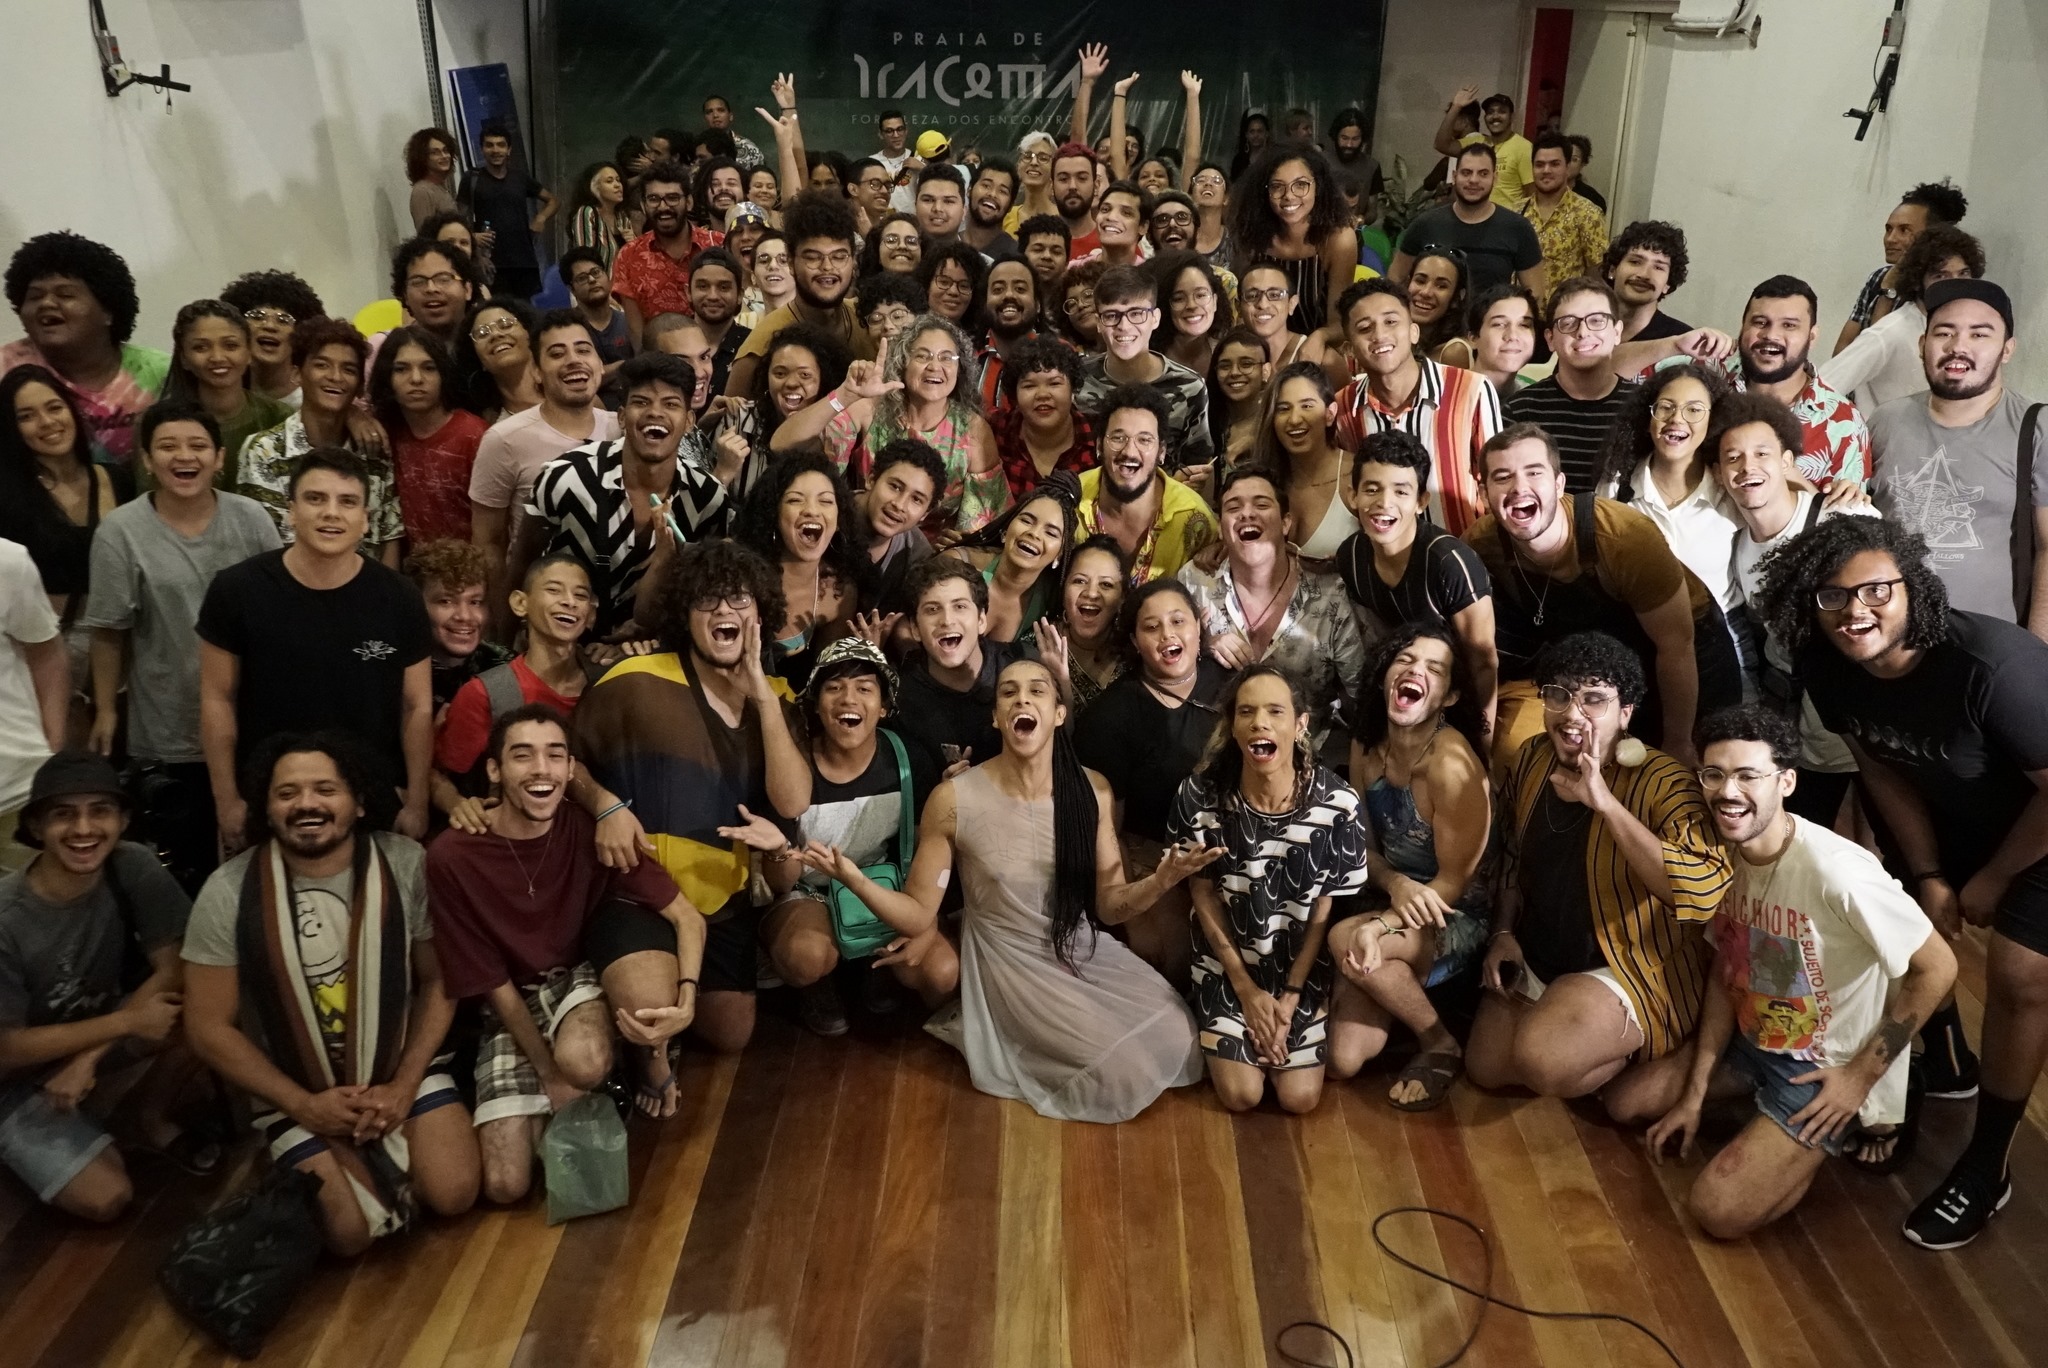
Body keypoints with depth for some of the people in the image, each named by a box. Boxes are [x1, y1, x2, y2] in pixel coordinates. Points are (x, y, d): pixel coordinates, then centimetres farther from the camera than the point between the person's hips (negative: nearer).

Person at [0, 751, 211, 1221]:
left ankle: (150, 1119, 4)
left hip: (100, 1029, 4)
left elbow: (175, 971, -16)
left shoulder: (135, 868, -19)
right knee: (106, 1198, -17)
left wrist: (88, 1058, -22)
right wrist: (128, 1020, -25)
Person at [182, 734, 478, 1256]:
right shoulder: (228, 894, -14)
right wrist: (303, 1105, -13)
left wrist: (403, 1085, -12)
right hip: (295, 1092, -1)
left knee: (454, 1194, -15)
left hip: (402, 1066, 1)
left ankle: (384, 1151, 18)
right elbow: (209, 1027, -7)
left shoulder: (407, 865, -11)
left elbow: (438, 981, -2)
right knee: (350, 1232, -15)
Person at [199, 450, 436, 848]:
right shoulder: (236, 591, -9)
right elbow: (218, 699, -3)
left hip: (373, 804, 1)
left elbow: (417, 706, -2)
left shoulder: (398, 599, -8)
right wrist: (227, 799, -3)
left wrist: (416, 803, -1)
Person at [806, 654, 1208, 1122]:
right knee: (1125, 1062, -17)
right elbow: (919, 917, -12)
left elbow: (1109, 905, -3)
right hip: (1013, 963, -4)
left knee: (1176, 1035, -10)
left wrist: (1161, 880, -24)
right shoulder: (955, 799, -17)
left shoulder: (1092, 790, -7)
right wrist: (855, 879, -31)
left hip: (1085, 950, 4)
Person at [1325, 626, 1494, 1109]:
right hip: (1391, 902, 5)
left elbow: (1453, 881, -19)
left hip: (1458, 919, -5)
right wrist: (1395, 884, -19)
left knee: (1344, 940, -33)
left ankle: (1441, 1044, -9)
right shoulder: (1366, 745, -4)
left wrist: (1377, 926, -33)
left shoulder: (1451, 764, -25)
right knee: (1343, 1059, -12)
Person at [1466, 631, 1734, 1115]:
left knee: (1544, 1061, -29)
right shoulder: (1531, 759, -3)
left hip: (1635, 966, -7)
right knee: (1486, 1069, 3)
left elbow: (1706, 891, -40)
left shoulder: (1661, 780, -23)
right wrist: (1503, 933, 3)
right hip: (1538, 960, 7)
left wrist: (1604, 802, -40)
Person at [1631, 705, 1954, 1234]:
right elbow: (1726, 973, 3)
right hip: (1756, 1042, 7)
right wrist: (1694, 1093, 2)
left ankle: (1862, 1124, 5)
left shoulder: (1835, 871, -30)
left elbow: (1937, 967, -21)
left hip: (1828, 1068, -7)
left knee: (1717, 1210, -15)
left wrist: (1862, 1075, -15)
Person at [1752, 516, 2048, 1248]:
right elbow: (1884, 770, -3)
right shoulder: (1828, 666, -20)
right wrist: (1929, 876, -4)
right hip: (1955, 817, 6)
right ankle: (1946, 1063, 39)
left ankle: (1985, 1168, 2)